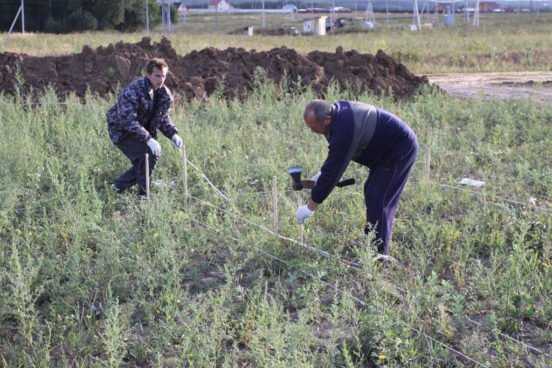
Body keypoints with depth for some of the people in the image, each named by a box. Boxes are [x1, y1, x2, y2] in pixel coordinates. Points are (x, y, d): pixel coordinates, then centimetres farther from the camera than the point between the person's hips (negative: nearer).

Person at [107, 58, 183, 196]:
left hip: (142, 131, 8)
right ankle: (144, 193, -10)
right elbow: (127, 121, -33)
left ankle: (118, 187, 25)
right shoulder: (133, 91, -28)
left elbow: (163, 119, 8)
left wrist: (173, 134, -11)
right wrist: (148, 139, -40)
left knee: (142, 165, 4)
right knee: (150, 152, -24)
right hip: (121, 131, -8)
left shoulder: (165, 94, -4)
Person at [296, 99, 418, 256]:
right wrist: (322, 174, 6)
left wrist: (310, 207, -20)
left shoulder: (344, 129, -31)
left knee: (378, 200, -10)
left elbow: (333, 170, -27)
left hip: (400, 150, -10)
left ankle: (379, 253, -4)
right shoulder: (338, 110, -2)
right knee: (371, 192, 15)